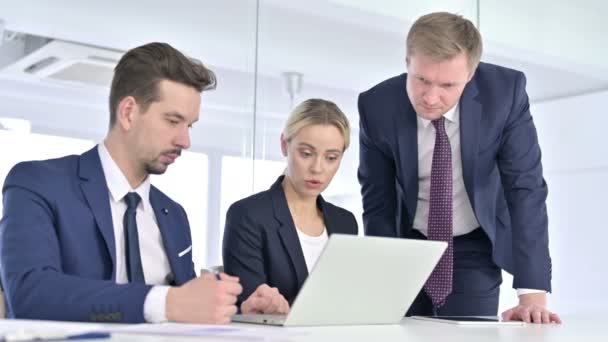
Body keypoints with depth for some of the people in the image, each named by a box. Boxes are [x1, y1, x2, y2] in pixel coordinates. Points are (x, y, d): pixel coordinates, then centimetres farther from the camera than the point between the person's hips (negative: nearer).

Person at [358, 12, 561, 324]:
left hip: (475, 249, 0)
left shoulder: (505, 91, -23)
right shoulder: (377, 106, -21)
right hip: (408, 244, 1)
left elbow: (525, 189, -21)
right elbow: (378, 204, -12)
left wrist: (532, 293, -27)